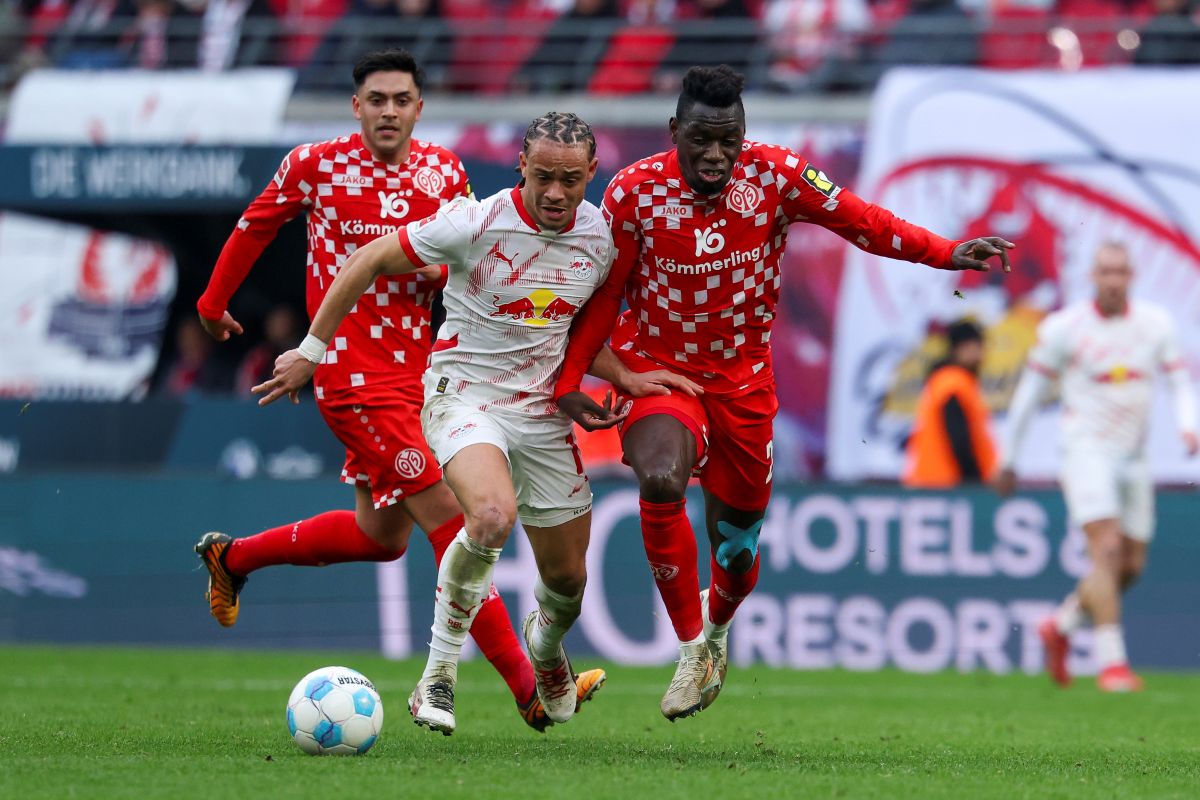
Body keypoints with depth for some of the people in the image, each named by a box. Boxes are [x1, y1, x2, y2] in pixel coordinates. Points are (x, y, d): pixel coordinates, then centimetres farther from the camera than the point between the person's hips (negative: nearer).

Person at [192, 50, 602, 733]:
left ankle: (232, 556, 38)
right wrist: (214, 302, 21)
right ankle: (529, 689, -13)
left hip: (416, 372, 7)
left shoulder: (444, 173, 4)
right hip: (354, 375, -7)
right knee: (452, 518, -13)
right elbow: (256, 227, 10)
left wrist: (445, 267, -12)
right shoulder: (317, 165, -7)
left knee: (382, 535, 17)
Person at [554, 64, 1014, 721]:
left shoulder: (774, 175, -15)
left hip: (743, 377, 2)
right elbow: (604, 294, -3)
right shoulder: (634, 192, -15)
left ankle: (717, 623, 48)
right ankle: (693, 647, -18)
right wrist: (568, 381, -3)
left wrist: (947, 254, -17)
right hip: (657, 369, -2)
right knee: (660, 481, -32)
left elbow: (859, 221, -7)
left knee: (737, 532, 11)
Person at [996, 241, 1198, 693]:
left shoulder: (1155, 324, 4)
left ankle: (1060, 627, 30)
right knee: (1107, 550, -20)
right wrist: (1007, 460, 5)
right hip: (1086, 450, -5)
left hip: (1133, 459, 5)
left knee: (1131, 567, 7)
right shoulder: (1063, 328, -6)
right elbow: (1028, 392, 2)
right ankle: (1111, 662, -20)